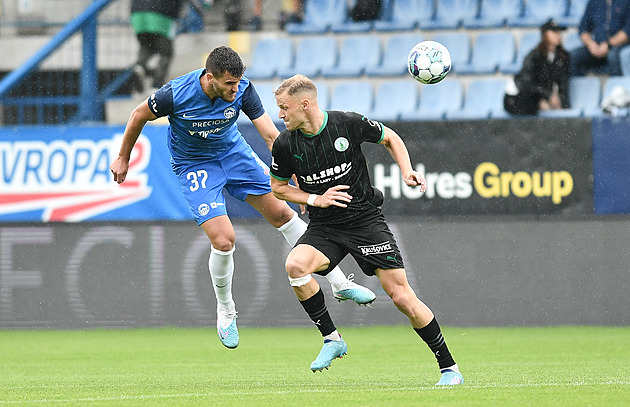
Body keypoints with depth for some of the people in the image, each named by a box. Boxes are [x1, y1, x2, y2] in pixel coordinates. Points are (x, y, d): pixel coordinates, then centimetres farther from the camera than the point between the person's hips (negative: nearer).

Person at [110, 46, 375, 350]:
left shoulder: (242, 90, -24)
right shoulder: (176, 95, -30)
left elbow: (272, 135, -21)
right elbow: (139, 116, -11)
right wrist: (123, 159, 1)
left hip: (233, 152, 3)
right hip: (194, 165, -3)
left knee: (282, 213, 4)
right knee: (223, 240, -16)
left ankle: (339, 283, 16)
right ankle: (225, 311, 12)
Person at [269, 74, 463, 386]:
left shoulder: (349, 124, -11)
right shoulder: (285, 145, -6)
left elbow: (390, 138, 8)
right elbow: (278, 186, 11)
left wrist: (407, 171, -8)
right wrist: (315, 199, -6)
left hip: (366, 220, -2)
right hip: (323, 228, 2)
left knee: (402, 297, -8)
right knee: (295, 265, -29)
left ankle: (449, 368, 6)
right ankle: (331, 339, -11)